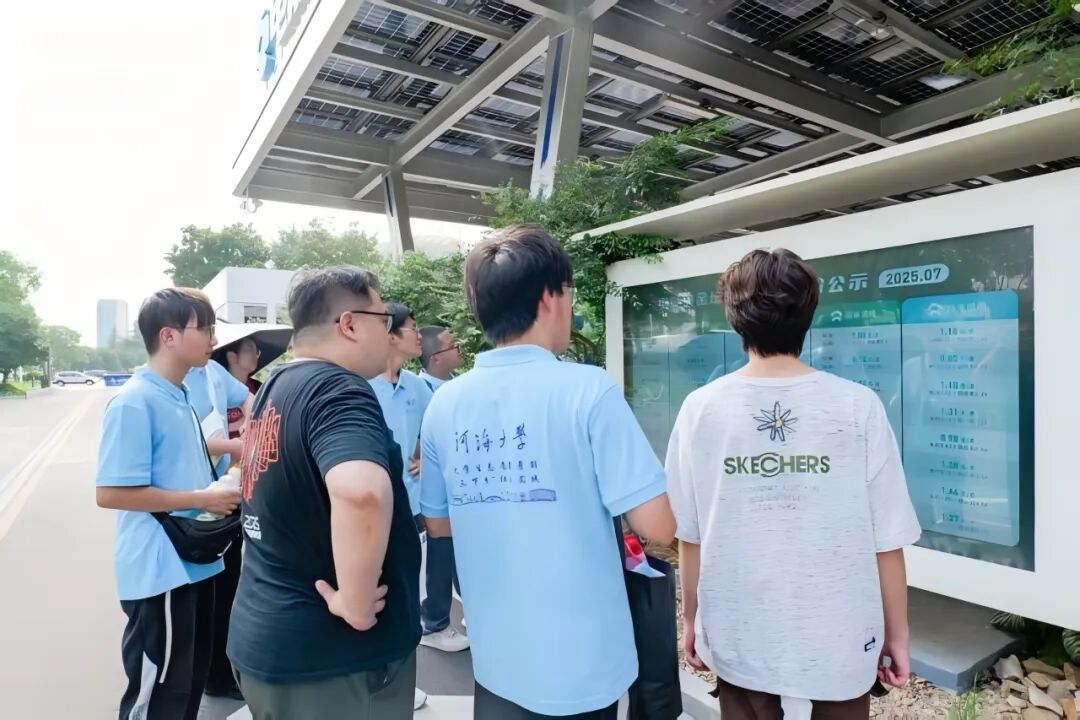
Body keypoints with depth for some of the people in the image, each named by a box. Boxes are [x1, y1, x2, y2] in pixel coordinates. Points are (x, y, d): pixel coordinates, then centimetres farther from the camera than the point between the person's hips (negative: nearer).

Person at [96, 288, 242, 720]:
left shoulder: (180, 398, 7)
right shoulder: (135, 402, -18)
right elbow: (111, 493, -22)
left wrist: (217, 494, 3)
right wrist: (202, 499, -19)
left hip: (194, 564, 8)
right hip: (160, 572, -8)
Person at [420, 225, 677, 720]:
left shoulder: (444, 404, -5)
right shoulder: (587, 389, -20)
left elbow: (439, 524, 6)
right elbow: (658, 527, -18)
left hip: (496, 658, 4)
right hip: (584, 662, -3)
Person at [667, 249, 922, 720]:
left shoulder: (701, 410, -12)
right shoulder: (858, 408, -14)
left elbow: (690, 536, -5)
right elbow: (887, 541, -8)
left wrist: (691, 619, 10)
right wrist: (897, 634, 7)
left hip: (741, 643, 1)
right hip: (838, 645, 0)